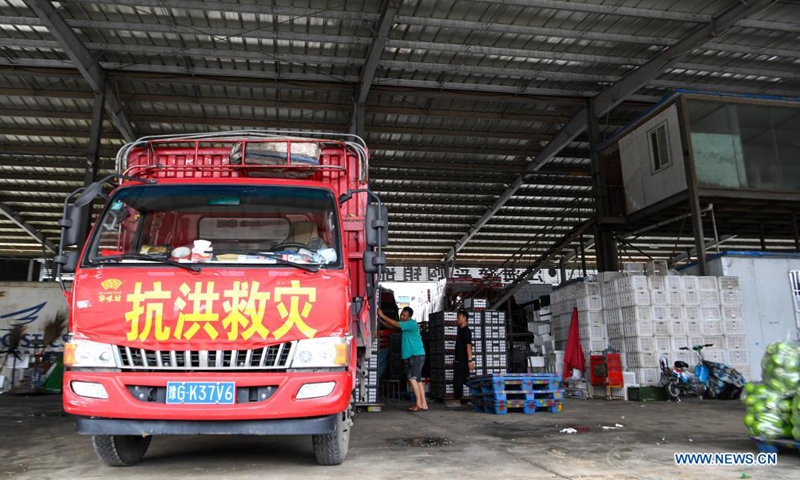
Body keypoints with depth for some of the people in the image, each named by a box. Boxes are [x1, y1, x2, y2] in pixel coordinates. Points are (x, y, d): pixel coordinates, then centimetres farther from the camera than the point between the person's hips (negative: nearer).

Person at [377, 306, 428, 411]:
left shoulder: (411, 323, -13)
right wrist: (380, 320, 2)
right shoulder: (405, 324, 14)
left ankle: (419, 403, -9)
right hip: (412, 355, 9)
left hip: (417, 355, -9)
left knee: (412, 378, -13)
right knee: (418, 380, 7)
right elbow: (391, 326, 16)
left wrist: (382, 315, -14)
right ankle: (423, 404, 8)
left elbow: (395, 324, -19)